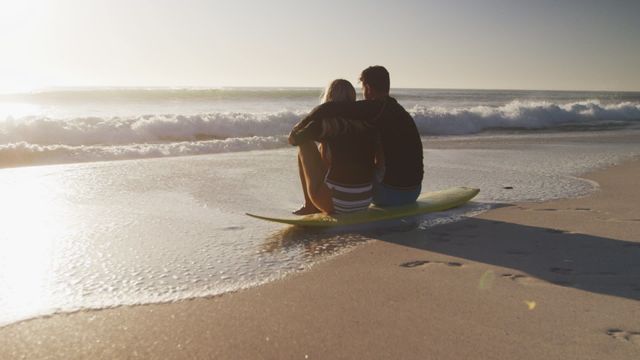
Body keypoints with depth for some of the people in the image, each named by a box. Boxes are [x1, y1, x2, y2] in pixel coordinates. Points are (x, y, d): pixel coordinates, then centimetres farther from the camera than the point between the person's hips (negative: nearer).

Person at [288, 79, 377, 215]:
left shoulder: (323, 122, -7)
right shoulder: (366, 123, 4)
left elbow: (293, 139, 9)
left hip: (337, 203, -5)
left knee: (305, 145, 12)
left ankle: (310, 206, 20)